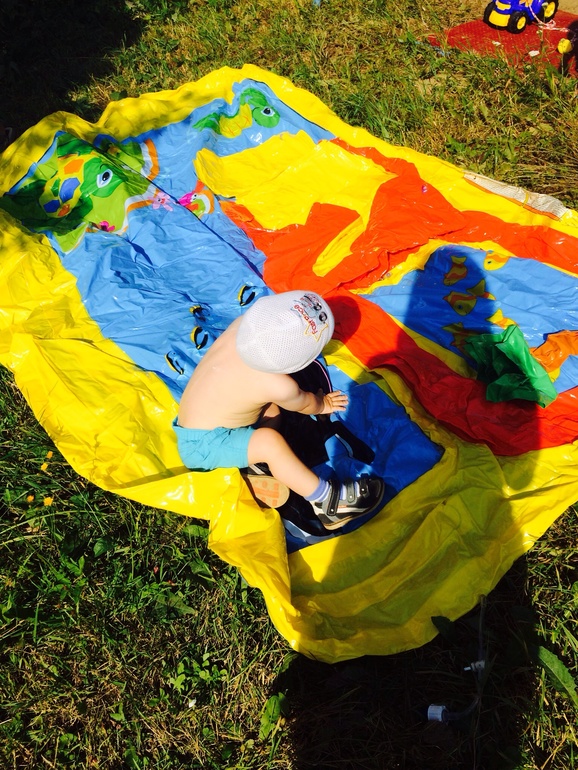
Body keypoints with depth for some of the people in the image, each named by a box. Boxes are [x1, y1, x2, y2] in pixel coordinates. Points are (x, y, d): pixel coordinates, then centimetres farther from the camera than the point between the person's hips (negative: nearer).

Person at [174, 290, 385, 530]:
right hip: (203, 445, -8)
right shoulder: (279, 387, -30)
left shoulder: (242, 324, -16)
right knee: (269, 441, -27)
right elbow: (305, 405, -5)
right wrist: (323, 404, 16)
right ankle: (327, 501, -16)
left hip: (195, 417, 8)